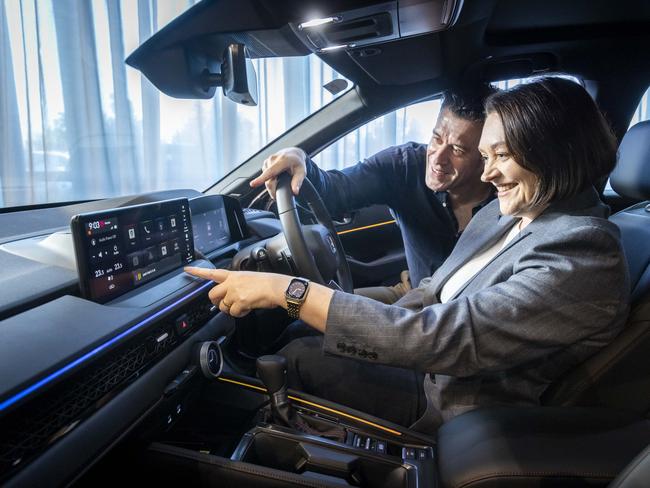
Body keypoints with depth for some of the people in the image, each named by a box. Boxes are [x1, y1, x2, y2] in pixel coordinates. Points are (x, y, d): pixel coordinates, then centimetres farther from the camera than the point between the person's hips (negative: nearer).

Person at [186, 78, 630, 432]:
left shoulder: (582, 257, -28)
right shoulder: (504, 213, -1)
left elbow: (441, 338, -37)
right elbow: (437, 291, 6)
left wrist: (287, 290, -37)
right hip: (437, 370, 7)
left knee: (300, 358, -6)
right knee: (302, 348, 3)